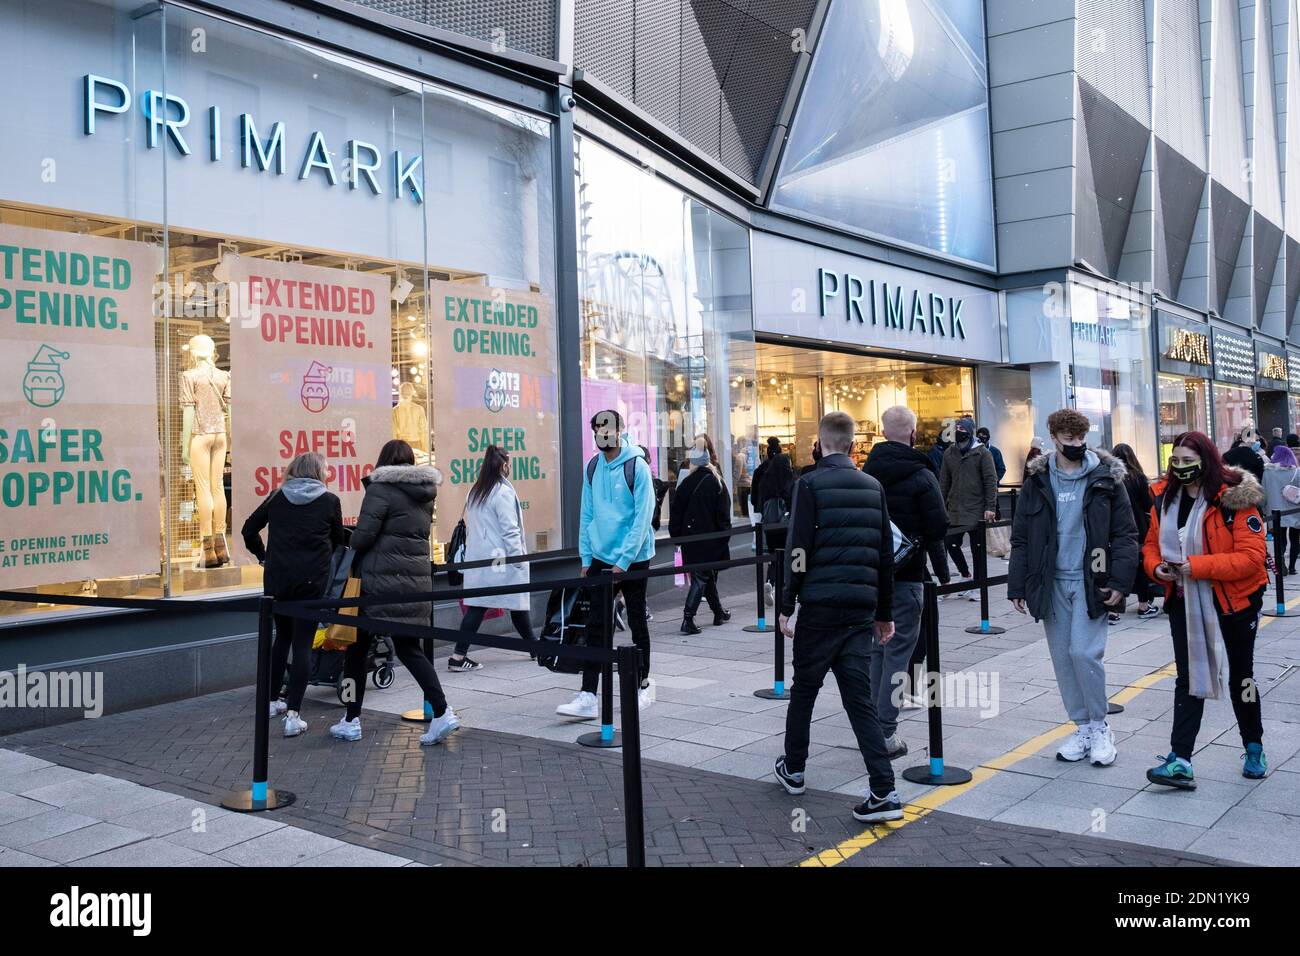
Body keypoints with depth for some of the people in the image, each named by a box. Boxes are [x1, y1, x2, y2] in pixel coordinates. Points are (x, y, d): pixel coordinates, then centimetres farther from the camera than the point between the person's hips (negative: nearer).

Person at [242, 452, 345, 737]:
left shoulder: (277, 497, 5)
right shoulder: (329, 501, -2)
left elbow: (249, 529, 9)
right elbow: (338, 540, 10)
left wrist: (263, 555, 21)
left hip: (276, 578, 3)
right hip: (311, 580, -3)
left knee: (282, 637, 21)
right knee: (302, 644, -1)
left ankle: (272, 700, 32)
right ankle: (293, 714, -8)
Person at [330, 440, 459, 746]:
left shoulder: (382, 489, -9)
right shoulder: (425, 494, 13)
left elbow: (363, 535, -14)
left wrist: (353, 552, 6)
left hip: (382, 579, -6)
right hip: (418, 577, 6)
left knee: (357, 646, 8)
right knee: (409, 647, 11)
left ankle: (351, 721, 14)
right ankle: (442, 713, -3)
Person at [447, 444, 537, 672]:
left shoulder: (474, 492, 11)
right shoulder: (503, 492, -13)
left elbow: (470, 528, 15)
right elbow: (510, 531, -15)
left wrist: (471, 552, 18)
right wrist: (519, 559, -11)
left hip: (477, 559, 7)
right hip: (500, 559, -7)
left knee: (476, 606, 3)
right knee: (517, 603, 9)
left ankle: (459, 656, -3)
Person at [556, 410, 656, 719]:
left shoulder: (637, 467, -11)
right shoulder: (592, 468, 5)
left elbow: (642, 517, -14)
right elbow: (587, 516, 10)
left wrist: (623, 561, -17)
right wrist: (586, 558, 5)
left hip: (633, 560, -4)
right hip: (600, 559, 4)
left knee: (637, 623, 10)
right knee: (597, 626, 0)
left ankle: (642, 686, 26)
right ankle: (588, 696, 0)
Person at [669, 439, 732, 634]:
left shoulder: (686, 484, 1)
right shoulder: (717, 483, -4)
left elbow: (676, 512, 1)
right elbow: (724, 515, -5)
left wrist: (676, 536, 8)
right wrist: (724, 539, 0)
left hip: (690, 539, 3)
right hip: (711, 539, -3)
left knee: (706, 576, 16)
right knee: (702, 577, -2)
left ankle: (719, 613, 28)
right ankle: (688, 618, -16)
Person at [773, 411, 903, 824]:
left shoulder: (810, 485, -6)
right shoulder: (873, 487, 10)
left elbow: (798, 551, -11)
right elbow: (886, 554, 12)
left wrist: (786, 606, -4)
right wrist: (884, 613, 18)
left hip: (820, 604, -4)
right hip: (861, 607, 4)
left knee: (804, 688, 14)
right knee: (860, 697, 4)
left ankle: (793, 769, 29)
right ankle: (883, 791, -3)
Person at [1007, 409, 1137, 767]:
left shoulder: (1106, 478, 0)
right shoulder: (1037, 481, 5)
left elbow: (1125, 534, 0)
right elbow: (1021, 538, 7)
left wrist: (1120, 581, -11)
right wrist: (1018, 586, 2)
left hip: (1090, 580, -3)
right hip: (1051, 582, 3)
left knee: (1084, 652, -12)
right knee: (1062, 657, 7)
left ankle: (1100, 726, 7)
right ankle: (1082, 727, 21)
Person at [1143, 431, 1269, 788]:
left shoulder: (1233, 499, -18)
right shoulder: (1165, 499, -1)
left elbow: (1252, 557, -23)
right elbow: (1152, 545, 9)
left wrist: (1197, 565, -29)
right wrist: (1157, 567, -13)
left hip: (1234, 599, -4)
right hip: (1184, 600, 4)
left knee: (1240, 677, 14)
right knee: (1188, 678, 0)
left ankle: (1254, 749, 35)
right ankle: (1180, 761, -3)